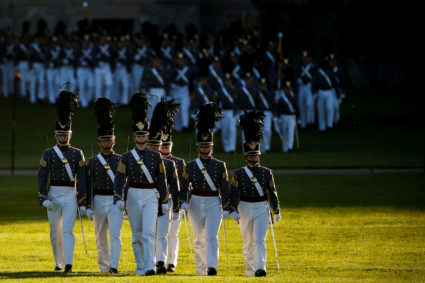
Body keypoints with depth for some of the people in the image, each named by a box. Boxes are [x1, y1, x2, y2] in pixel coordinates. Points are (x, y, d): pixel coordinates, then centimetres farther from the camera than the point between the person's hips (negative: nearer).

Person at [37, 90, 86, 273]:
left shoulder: (77, 154, 3)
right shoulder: (48, 154, 3)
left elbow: (82, 180, 3)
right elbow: (41, 177, 0)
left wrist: (82, 203, -2)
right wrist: (44, 199, -12)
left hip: (71, 197, -2)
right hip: (53, 196, 2)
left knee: (68, 230, -14)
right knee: (55, 232, 11)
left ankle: (69, 265, -20)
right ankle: (59, 262, 28)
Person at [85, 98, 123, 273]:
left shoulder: (120, 161, 4)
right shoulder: (92, 162, 4)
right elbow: (88, 186, 2)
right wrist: (88, 207, -6)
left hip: (116, 202, -2)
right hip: (99, 202, 2)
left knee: (115, 236, -16)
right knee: (101, 238, 10)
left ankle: (114, 267, -22)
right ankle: (104, 266, 25)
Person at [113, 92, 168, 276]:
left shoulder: (155, 157, 4)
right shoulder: (126, 158, 1)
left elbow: (162, 181, 8)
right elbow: (119, 180, -2)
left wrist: (164, 201, 7)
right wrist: (119, 199, -14)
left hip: (151, 197, -1)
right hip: (133, 197, 1)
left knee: (148, 233, -15)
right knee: (137, 235, 8)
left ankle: (150, 267, -21)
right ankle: (140, 267, 19)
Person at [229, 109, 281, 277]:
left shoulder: (267, 173, 4)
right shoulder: (238, 174, 0)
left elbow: (272, 193, 8)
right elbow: (234, 194, -6)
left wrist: (276, 211, 10)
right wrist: (233, 211, -18)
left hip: (262, 210, -1)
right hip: (245, 210, 1)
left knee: (260, 240, -14)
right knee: (248, 243, 9)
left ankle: (260, 268, -22)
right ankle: (249, 268, 24)